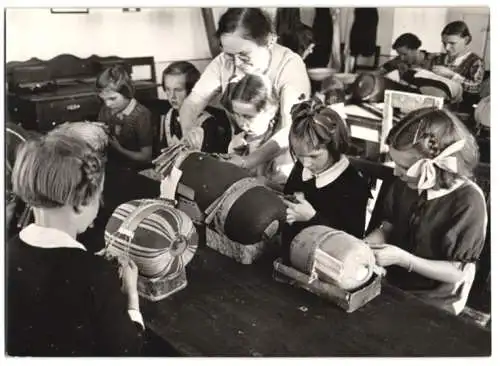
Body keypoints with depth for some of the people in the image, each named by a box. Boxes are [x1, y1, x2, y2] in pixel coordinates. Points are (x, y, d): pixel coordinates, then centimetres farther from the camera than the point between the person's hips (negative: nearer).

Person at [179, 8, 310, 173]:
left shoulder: (290, 65, -19)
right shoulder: (223, 62, -5)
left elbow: (293, 130, -29)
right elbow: (193, 101, -3)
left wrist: (244, 164, -39)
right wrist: (188, 131, -25)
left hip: (280, 160, -3)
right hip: (238, 153, 4)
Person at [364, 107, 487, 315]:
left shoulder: (468, 201, -23)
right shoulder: (406, 183, -6)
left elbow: (457, 273, -18)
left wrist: (401, 258, -25)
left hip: (434, 304, -5)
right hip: (393, 286, 6)